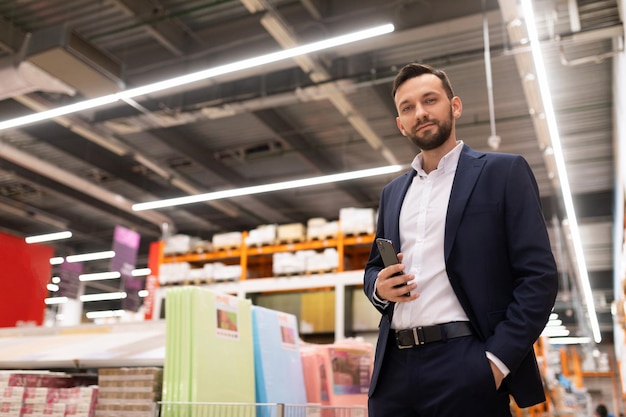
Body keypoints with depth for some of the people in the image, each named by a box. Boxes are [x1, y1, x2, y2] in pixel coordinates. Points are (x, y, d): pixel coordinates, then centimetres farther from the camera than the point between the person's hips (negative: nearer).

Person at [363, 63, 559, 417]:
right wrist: (379, 285, -1)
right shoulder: (393, 193, 16)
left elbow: (539, 275, -5)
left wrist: (497, 359, -14)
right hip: (395, 367, 5)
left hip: (466, 367, -5)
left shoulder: (504, 172, 1)